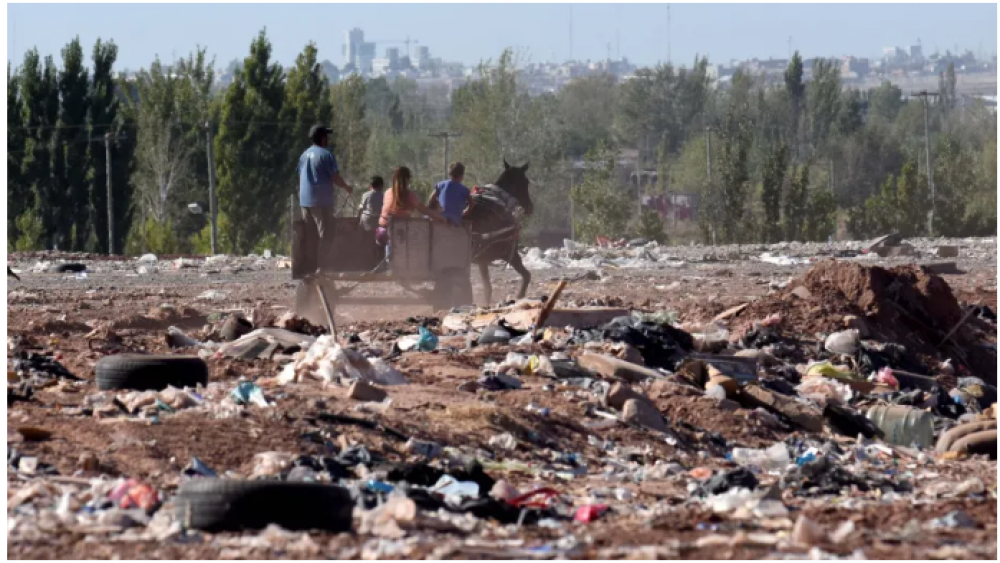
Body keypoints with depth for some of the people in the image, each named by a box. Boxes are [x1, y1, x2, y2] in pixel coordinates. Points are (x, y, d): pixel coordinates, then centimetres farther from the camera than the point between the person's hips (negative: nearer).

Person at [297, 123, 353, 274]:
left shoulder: (304, 155, 12)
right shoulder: (326, 155, -11)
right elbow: (336, 178, -13)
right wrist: (347, 188, 6)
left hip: (305, 200, 7)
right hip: (322, 201, -7)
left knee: (311, 236, 11)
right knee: (325, 235, -4)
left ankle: (310, 267, 12)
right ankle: (322, 267, -10)